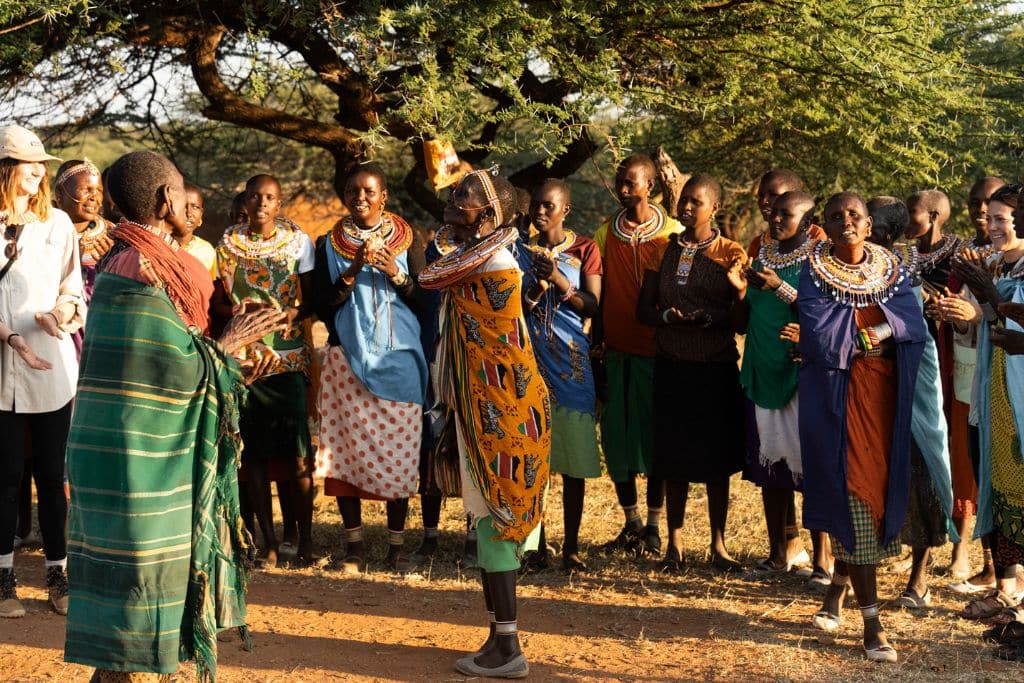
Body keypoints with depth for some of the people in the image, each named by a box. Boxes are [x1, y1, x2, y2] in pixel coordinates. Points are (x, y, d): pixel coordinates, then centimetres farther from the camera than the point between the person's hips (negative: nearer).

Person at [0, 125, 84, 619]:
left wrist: (63, 311, -10)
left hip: (51, 364, 2)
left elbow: (73, 286, 10)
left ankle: (58, 573, 16)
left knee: (52, 474, 7)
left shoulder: (57, 222, 7)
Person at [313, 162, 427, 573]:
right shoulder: (329, 245, 6)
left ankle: (397, 544, 7)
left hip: (399, 359, 0)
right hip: (347, 359, 1)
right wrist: (353, 271, -13)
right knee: (346, 450, -2)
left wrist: (396, 274, -13)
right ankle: (354, 545, 10)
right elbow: (323, 307, 0)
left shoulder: (407, 240, 6)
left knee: (398, 452, -2)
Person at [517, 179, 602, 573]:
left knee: (573, 461, -2)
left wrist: (559, 279, -15)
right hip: (529, 361, 2)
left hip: (571, 363, -1)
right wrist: (536, 289, -13)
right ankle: (537, 543, 8)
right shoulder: (521, 252, 9)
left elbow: (593, 307, -3)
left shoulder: (585, 249, 5)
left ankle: (571, 546, 5)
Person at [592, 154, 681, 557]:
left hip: (655, 352, -3)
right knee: (616, 437, 5)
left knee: (654, 436, 3)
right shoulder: (605, 233, 8)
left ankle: (653, 527, 12)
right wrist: (596, 343, 7)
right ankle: (631, 524, 17)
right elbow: (598, 294, 11)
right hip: (616, 351, 3)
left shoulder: (673, 234, -2)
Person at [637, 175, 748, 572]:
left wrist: (740, 290, -23)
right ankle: (675, 542, 16)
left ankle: (718, 543, 16)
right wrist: (669, 317, -13)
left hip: (717, 369, -2)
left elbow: (742, 323, -4)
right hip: (672, 367, 2)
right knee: (673, 456, 5)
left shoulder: (731, 255, -2)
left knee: (717, 458, 5)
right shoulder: (663, 251, 6)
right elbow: (643, 310, 7)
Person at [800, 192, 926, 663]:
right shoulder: (815, 272, -3)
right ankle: (872, 624, -2)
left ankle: (837, 592, 30)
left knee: (879, 488, 8)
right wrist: (872, 331, -7)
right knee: (854, 496, -6)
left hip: (883, 394, 4)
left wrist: (879, 331, -17)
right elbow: (819, 337, -15)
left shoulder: (892, 269, 8)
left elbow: (915, 327, -3)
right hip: (838, 396, -4)